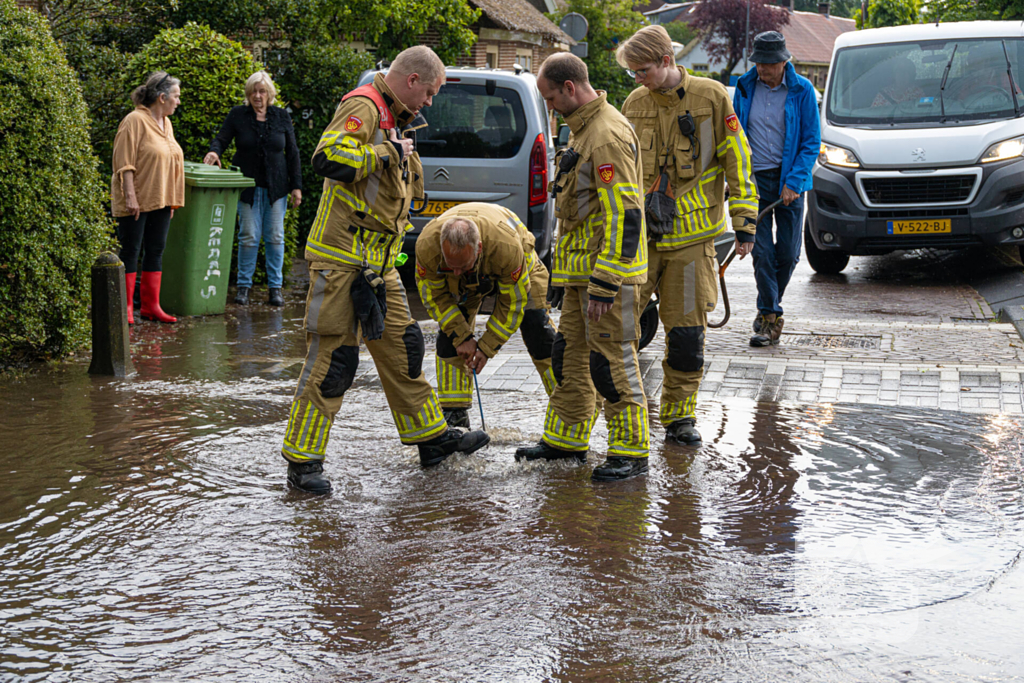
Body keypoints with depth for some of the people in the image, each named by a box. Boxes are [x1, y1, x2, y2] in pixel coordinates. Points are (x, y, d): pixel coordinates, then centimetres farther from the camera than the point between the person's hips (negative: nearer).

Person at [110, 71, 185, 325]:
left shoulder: (166, 123, 14)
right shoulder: (135, 120, -12)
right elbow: (125, 163, -16)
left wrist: (172, 200, 16)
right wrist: (130, 196, -22)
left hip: (160, 200, 8)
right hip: (137, 202, -8)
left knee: (156, 251, 9)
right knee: (130, 252, -3)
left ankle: (151, 306, 15)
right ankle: (125, 309, 2)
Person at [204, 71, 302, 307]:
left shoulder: (282, 117, 5)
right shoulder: (237, 115, 1)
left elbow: (292, 153, 7)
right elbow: (222, 139, 0)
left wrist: (296, 186, 3)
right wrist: (214, 151, -25)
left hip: (276, 187, 1)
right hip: (248, 186, -1)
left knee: (275, 236, 3)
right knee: (248, 236, -2)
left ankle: (275, 287, 9)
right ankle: (244, 285, 8)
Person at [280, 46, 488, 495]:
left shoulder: (391, 118, 20)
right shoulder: (365, 107, -12)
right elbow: (329, 158, -28)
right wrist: (388, 153, -20)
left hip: (379, 264, 10)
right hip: (343, 259, -10)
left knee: (402, 347, 16)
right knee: (333, 356, -7)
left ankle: (432, 438, 27)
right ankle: (302, 461, 0)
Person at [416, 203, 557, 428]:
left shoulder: (507, 246, -47)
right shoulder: (427, 245, -40)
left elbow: (513, 303, -29)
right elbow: (434, 295, -19)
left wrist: (487, 346, -24)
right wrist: (462, 337, -22)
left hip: (518, 267, -2)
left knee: (537, 329, -11)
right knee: (450, 334, -10)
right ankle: (454, 414, -2)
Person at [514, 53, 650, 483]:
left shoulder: (608, 136, -19)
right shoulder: (583, 129, 15)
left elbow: (624, 215, -24)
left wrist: (604, 284, -25)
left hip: (608, 269, -10)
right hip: (582, 267, 10)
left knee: (611, 361, -5)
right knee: (571, 353, 16)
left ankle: (631, 451, 3)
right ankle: (567, 439, 26)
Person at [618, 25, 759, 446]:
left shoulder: (710, 97, -4)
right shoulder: (634, 104, 7)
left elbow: (736, 161, -1)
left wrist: (744, 222, -3)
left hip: (690, 237, -2)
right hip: (638, 235, 2)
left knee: (687, 332, 3)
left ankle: (678, 415, 16)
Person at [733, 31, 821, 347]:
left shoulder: (802, 90, -4)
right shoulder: (745, 87, 3)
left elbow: (811, 141, -3)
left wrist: (794, 182, -11)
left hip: (788, 180, -1)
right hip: (753, 179, 1)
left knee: (788, 252, 4)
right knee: (762, 252, -5)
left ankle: (769, 309, 24)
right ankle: (770, 316, 1)